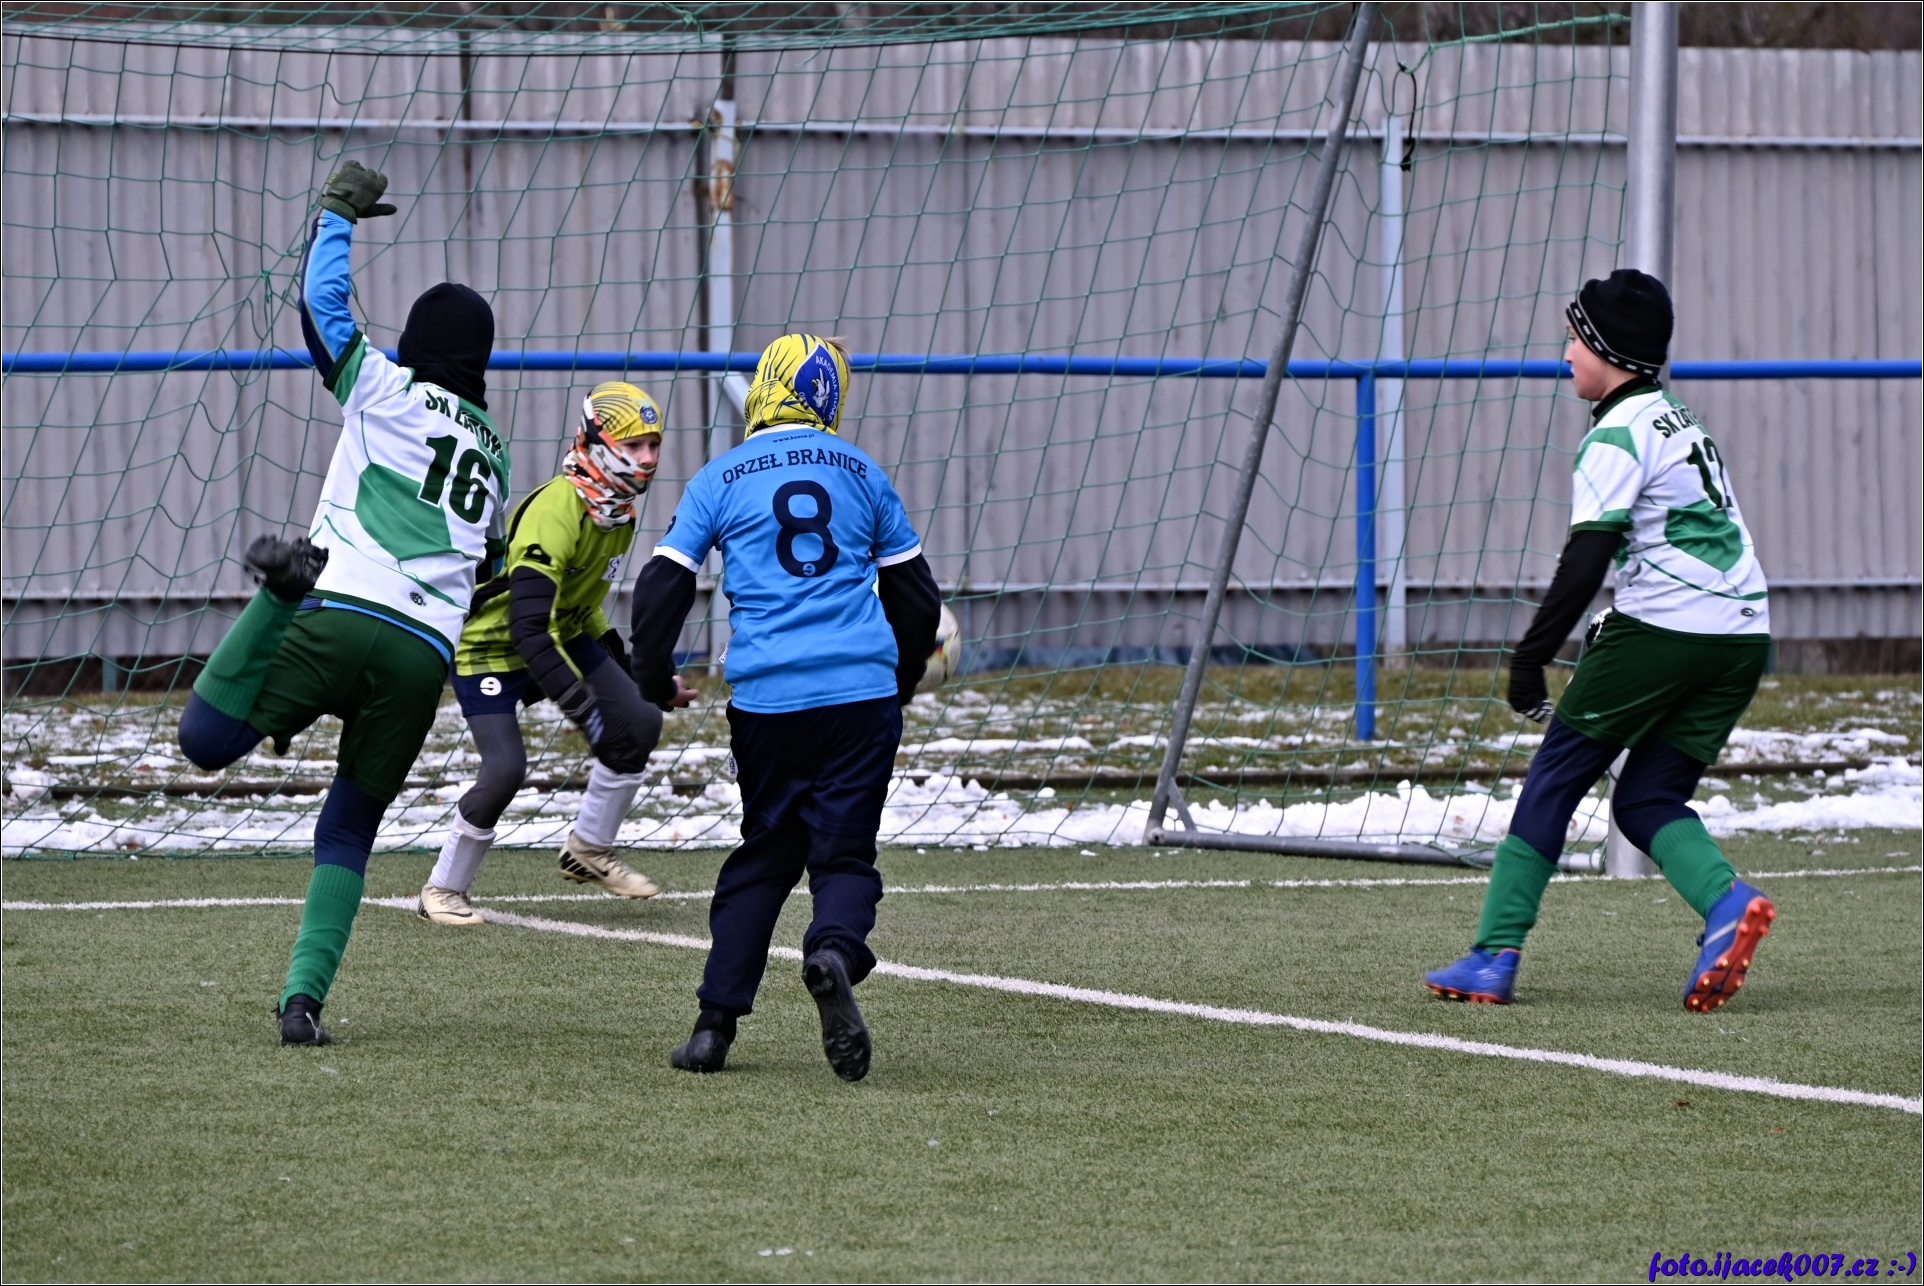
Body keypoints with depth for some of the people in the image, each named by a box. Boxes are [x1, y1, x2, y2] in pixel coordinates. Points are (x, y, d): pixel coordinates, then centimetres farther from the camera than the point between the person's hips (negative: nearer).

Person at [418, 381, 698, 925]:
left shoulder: (619, 513, -1)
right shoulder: (555, 512, -31)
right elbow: (528, 626, -37)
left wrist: (637, 675, 14)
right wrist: (582, 704, -43)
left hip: (560, 633, 9)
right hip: (489, 641, -9)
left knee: (639, 723, -3)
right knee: (505, 769, -22)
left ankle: (589, 850, 15)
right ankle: (443, 890, -3)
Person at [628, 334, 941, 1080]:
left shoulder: (720, 480, 7)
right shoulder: (862, 474, 13)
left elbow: (662, 588, 3)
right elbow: (915, 595, 19)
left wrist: (653, 683, 17)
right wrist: (901, 682, 34)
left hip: (766, 702, 0)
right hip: (862, 695, 0)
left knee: (763, 855, 14)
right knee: (844, 851, 3)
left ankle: (716, 1023, 9)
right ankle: (835, 949, -29)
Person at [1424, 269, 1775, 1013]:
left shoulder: (1618, 437, -7)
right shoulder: (1679, 422, 21)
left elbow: (1586, 560, -16)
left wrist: (1530, 659, -13)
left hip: (1660, 629, -8)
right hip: (1742, 637, 8)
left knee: (1555, 778, 3)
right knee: (1647, 801, 12)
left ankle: (1495, 955, 1)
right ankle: (1726, 901, -17)